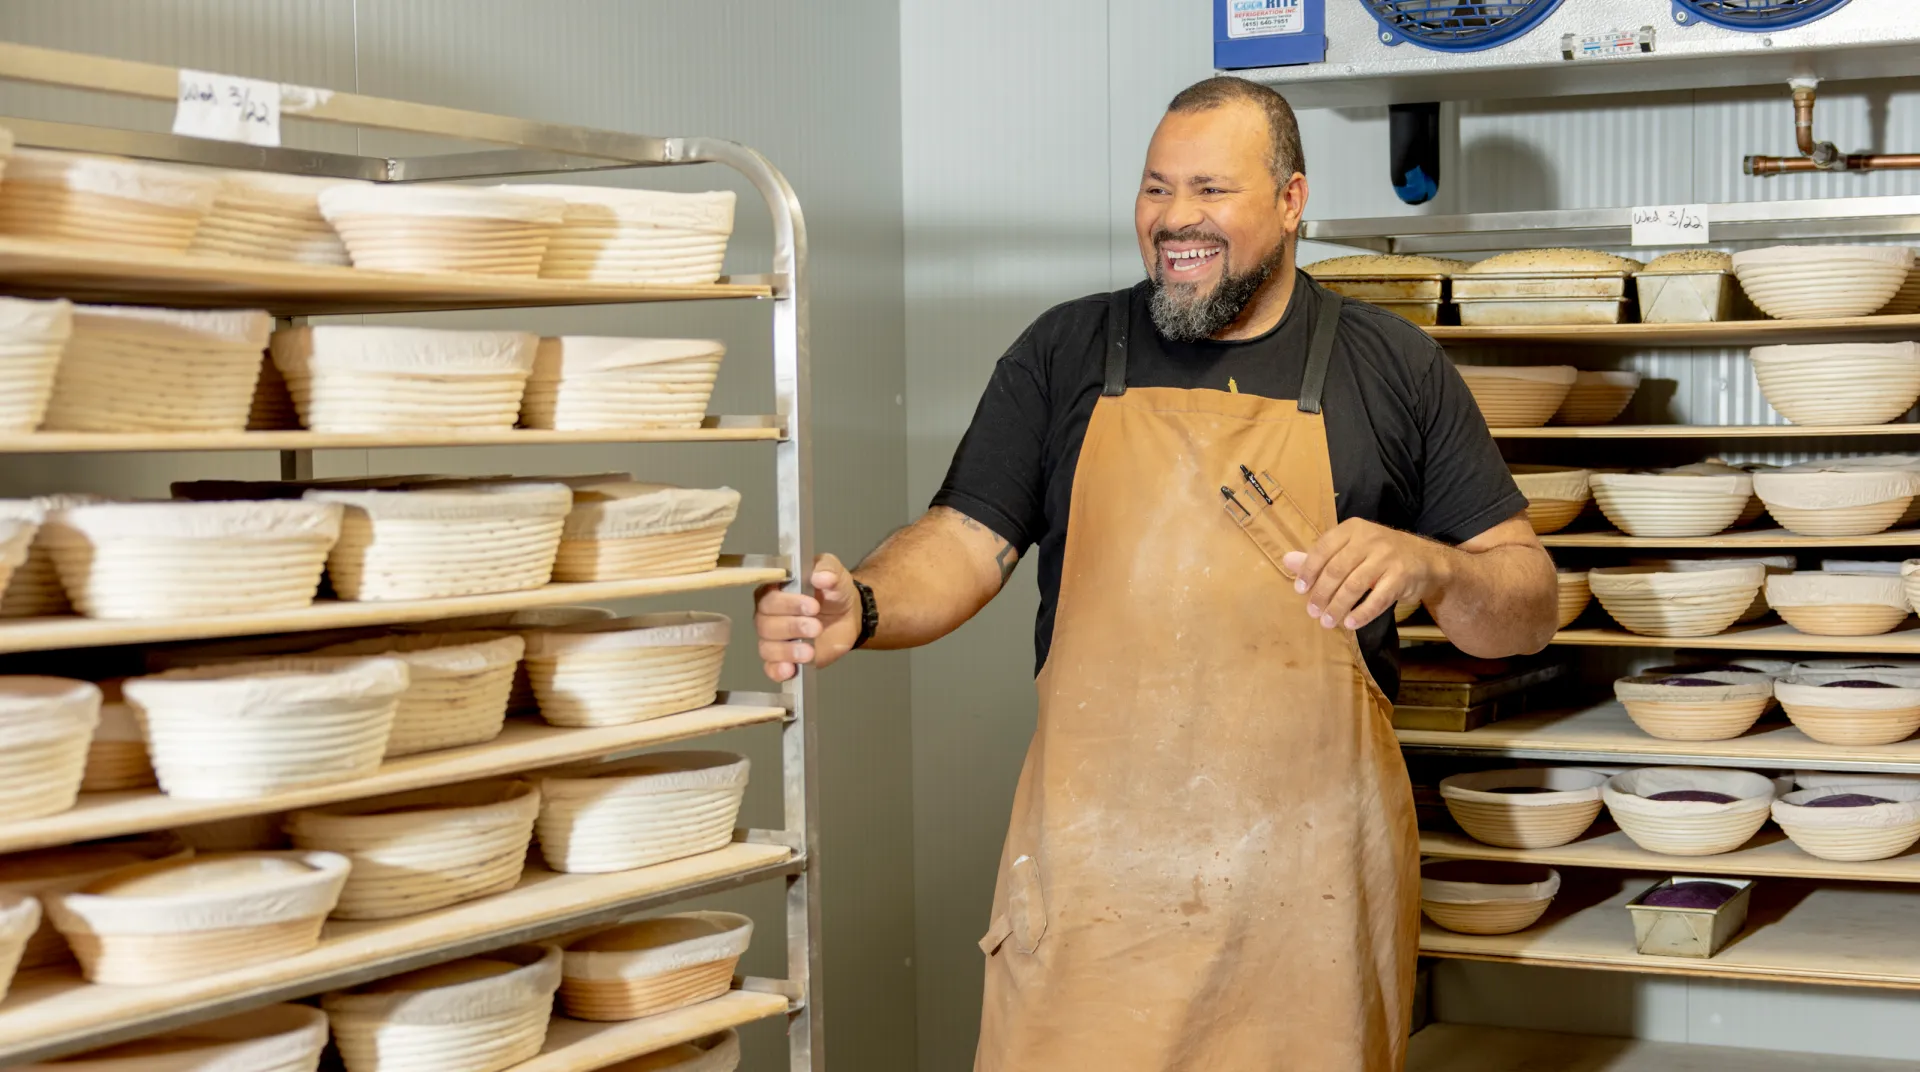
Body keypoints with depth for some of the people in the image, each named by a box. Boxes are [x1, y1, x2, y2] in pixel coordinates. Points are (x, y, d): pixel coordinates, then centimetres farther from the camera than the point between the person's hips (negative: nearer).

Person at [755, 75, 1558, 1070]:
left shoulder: (1393, 367, 5)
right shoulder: (1065, 352, 8)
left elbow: (1526, 608, 4)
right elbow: (965, 542, 3)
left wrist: (1427, 565, -18)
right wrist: (861, 607, -18)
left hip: (1309, 870, 0)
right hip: (1093, 857, 1)